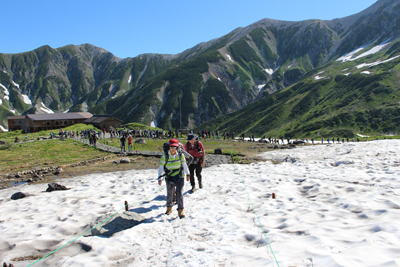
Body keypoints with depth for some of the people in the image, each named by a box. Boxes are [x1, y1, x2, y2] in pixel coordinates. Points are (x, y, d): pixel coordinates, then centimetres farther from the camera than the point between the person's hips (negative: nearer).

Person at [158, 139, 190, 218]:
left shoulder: (180, 155, -9)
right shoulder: (165, 155, -13)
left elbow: (184, 164, 7)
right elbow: (161, 167, -9)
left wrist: (187, 174, 15)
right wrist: (160, 178, -14)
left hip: (179, 177, 0)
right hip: (169, 178, 0)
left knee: (179, 193, -6)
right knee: (170, 193, 14)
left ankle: (180, 211, 3)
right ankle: (169, 208, 36)